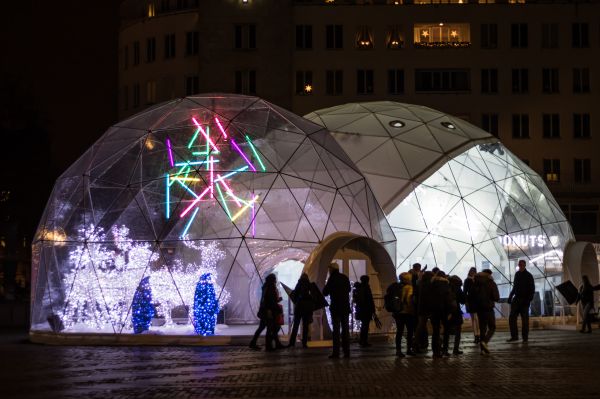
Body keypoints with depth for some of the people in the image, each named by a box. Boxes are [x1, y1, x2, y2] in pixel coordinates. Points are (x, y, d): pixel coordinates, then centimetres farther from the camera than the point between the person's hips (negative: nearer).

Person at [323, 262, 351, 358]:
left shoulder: (332, 278, -10)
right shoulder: (345, 278, 6)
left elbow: (325, 292, -7)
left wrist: (326, 285, 10)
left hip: (336, 307, -5)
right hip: (345, 307, 5)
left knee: (336, 330, -4)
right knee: (345, 329, 9)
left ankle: (336, 352, -7)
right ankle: (346, 351, 7)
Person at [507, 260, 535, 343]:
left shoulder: (528, 276, -5)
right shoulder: (517, 274, 13)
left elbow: (532, 289, -7)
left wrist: (529, 299, -18)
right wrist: (510, 296, 13)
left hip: (524, 300, -6)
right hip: (516, 299, 6)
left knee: (525, 318, -2)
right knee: (512, 317, -1)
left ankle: (525, 337, 3)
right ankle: (514, 336, 3)